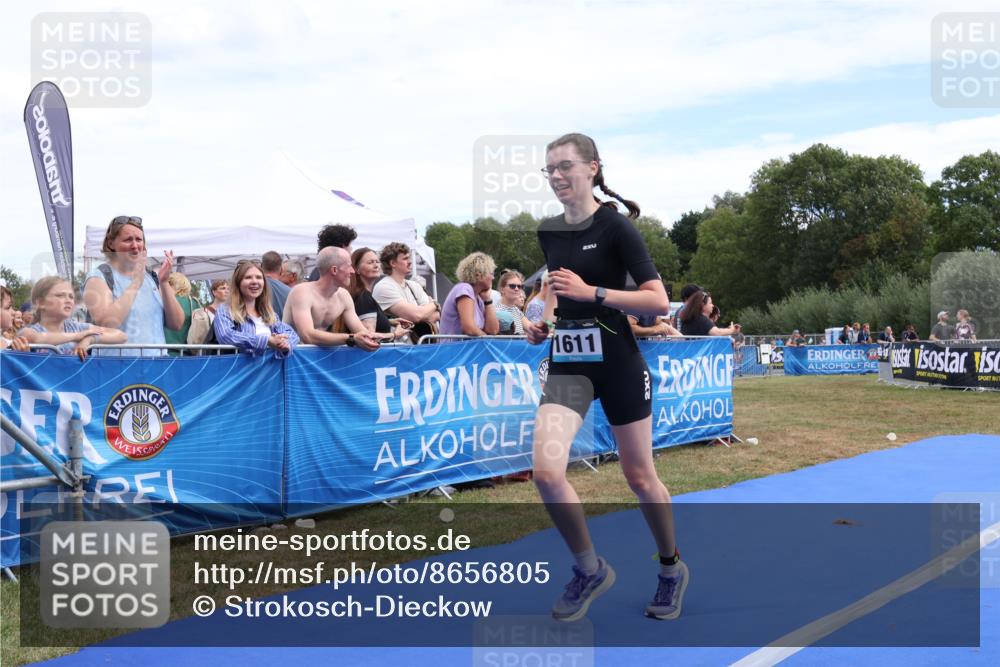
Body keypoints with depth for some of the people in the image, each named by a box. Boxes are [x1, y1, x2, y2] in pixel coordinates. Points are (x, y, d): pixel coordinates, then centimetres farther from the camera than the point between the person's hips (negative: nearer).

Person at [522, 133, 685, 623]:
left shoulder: (615, 227, -10)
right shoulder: (548, 232, 7)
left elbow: (659, 301, -15)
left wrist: (591, 292, -22)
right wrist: (543, 319, 7)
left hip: (617, 362, -4)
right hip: (566, 364, 4)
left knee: (639, 477, 8)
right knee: (545, 471, -15)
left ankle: (671, 569, 34)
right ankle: (589, 570, 8)